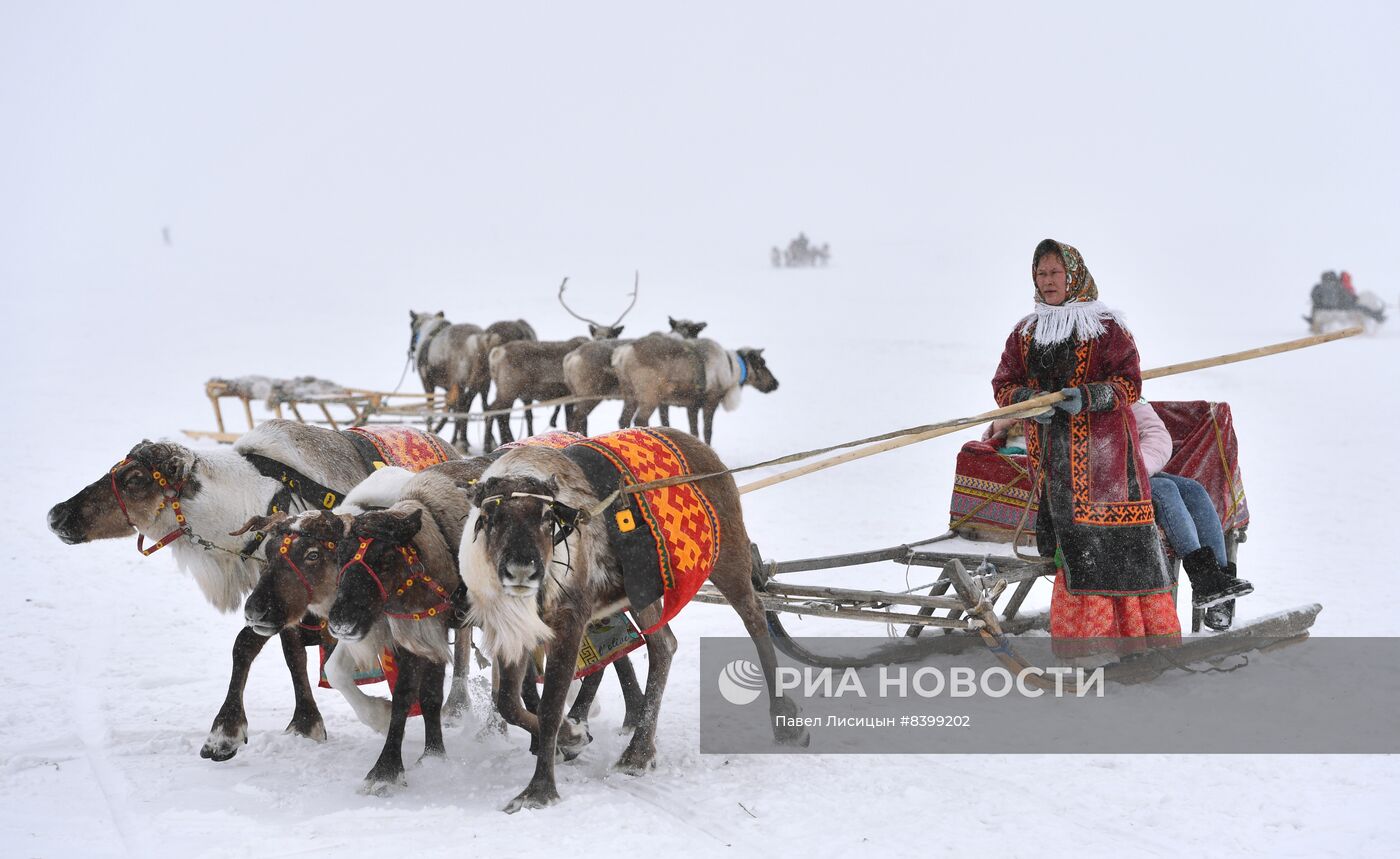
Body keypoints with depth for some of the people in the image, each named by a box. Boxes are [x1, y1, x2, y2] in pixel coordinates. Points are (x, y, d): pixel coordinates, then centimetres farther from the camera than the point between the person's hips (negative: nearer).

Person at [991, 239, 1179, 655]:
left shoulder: (1105, 326, 1)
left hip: (1103, 446, -3)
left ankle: (1152, 629, 0)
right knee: (1075, 542, 1)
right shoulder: (1024, 333, 15)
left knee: (1121, 541, -8)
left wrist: (1087, 397, -19)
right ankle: (1078, 635, 5)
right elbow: (1003, 384, 14)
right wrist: (1028, 400, -8)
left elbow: (1130, 382, -3)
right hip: (1052, 453, 4)